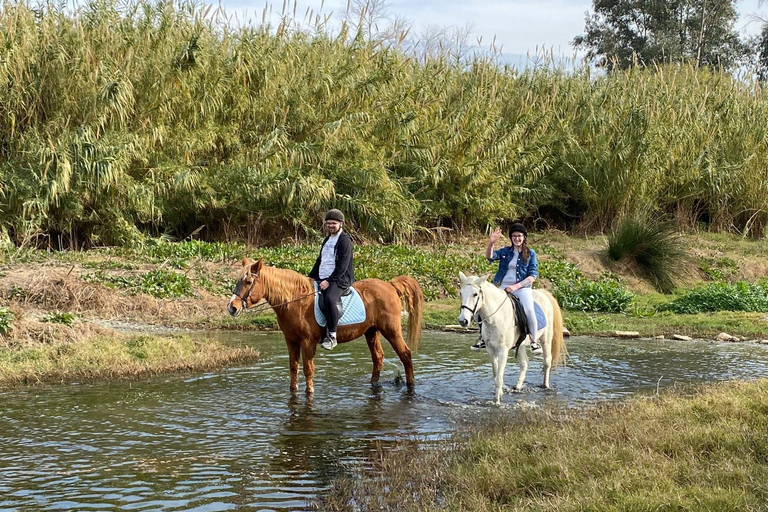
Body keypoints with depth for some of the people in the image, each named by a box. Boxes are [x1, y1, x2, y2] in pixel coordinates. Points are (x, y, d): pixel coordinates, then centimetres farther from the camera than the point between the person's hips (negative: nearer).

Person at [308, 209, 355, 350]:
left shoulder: (344, 240, -5)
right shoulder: (327, 240, 22)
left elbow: (342, 265, -14)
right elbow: (320, 260, 29)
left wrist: (329, 281, -20)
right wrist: (310, 278, 18)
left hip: (340, 279, -9)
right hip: (322, 279, 9)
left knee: (330, 299, -36)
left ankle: (331, 336, -31)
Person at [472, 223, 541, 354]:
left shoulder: (531, 253, 5)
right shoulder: (505, 252, 13)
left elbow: (533, 275, -2)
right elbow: (490, 256, -4)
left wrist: (516, 286, -13)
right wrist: (490, 243, -24)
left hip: (522, 287, -3)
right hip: (503, 287, 3)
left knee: (529, 310, -31)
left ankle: (534, 342, -14)